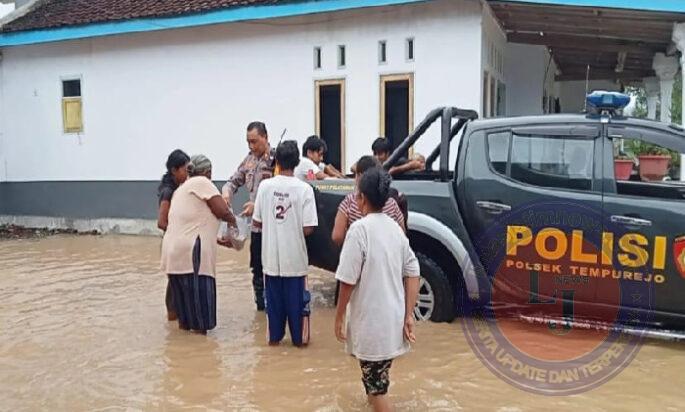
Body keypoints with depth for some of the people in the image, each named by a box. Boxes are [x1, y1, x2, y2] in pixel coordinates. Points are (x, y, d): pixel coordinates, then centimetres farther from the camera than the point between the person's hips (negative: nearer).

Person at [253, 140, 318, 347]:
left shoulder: (265, 186, -6)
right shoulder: (304, 189, -14)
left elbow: (256, 222, 0)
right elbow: (308, 229, -16)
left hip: (271, 254, 2)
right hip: (294, 254, -2)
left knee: (274, 297, 16)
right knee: (296, 298, 12)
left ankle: (275, 335, 25)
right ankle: (299, 337, 22)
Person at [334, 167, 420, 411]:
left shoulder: (359, 229, -17)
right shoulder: (395, 228, 5)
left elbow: (348, 280, -17)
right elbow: (412, 274, 4)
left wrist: (339, 317, -6)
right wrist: (408, 315, 4)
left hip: (370, 322, -7)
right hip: (393, 319, 7)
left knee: (375, 385, 3)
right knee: (379, 379, 27)